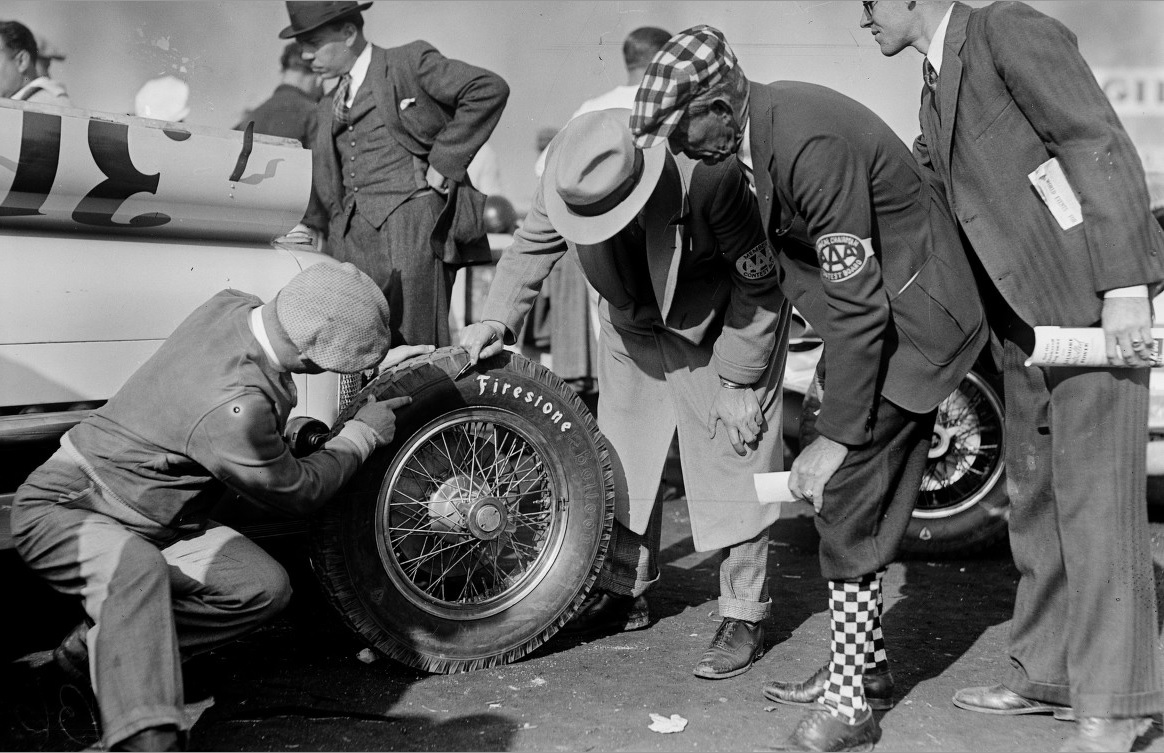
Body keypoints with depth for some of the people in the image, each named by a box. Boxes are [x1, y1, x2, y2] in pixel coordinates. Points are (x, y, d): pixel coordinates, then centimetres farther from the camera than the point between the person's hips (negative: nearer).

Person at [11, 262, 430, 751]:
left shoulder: (233, 305, -10)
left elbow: (278, 357, 18)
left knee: (264, 586, -8)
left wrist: (378, 361, 15)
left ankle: (95, 647, 5)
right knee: (136, 569, -41)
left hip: (155, 514, 9)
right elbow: (296, 493, -16)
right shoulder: (234, 409, -36)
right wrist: (361, 435, -3)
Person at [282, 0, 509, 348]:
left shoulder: (410, 62, 3)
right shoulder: (328, 109, 25)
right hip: (351, 246, 6)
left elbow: (489, 88, -7)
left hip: (411, 234, -6)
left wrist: (443, 162, -8)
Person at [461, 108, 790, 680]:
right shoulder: (569, 182, -24)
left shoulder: (709, 178, -37)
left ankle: (744, 615, 9)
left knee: (734, 467, -4)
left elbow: (758, 286, -24)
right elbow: (531, 247, -4)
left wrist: (739, 383, -19)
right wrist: (497, 319, -19)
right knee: (621, 454, 10)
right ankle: (624, 590, 27)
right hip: (633, 330, 5)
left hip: (720, 335, -5)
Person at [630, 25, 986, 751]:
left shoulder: (811, 144, -28)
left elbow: (859, 304, -27)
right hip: (878, 316, 9)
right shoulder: (764, 126, 1)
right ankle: (867, 664, 29)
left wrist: (836, 437, -22)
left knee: (848, 504, -7)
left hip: (907, 321, -9)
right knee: (852, 501, 14)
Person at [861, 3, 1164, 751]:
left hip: (1095, 302, -9)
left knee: (1095, 497, -7)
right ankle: (1046, 673, 23)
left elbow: (1102, 147, -16)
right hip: (1025, 317, 9)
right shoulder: (937, 87, 18)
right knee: (1035, 495, 12)